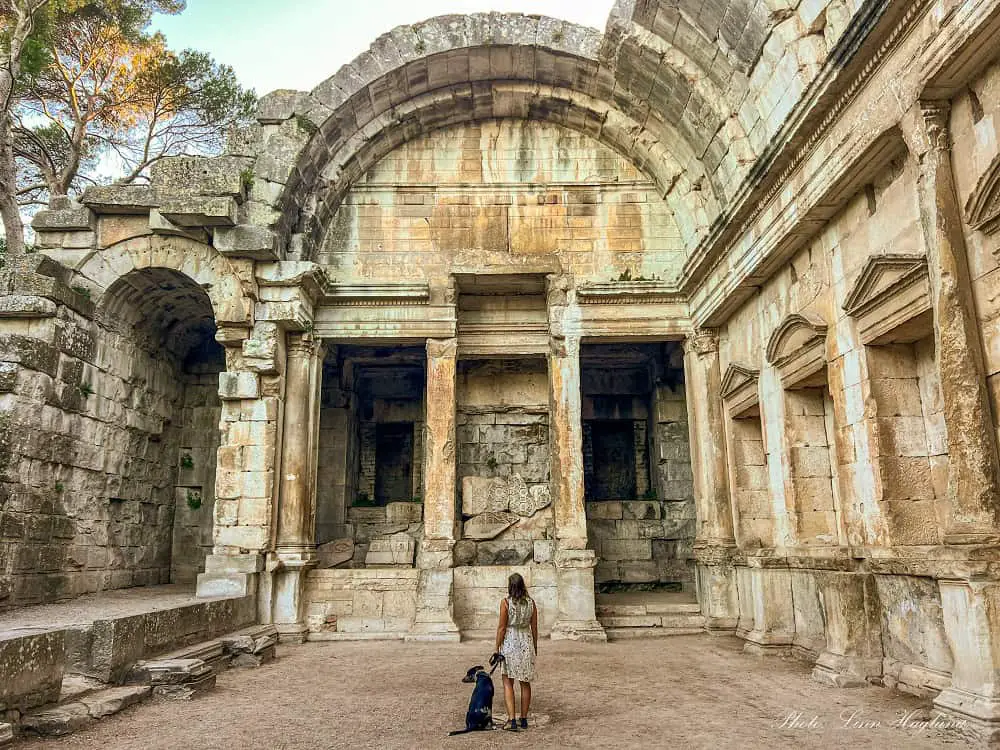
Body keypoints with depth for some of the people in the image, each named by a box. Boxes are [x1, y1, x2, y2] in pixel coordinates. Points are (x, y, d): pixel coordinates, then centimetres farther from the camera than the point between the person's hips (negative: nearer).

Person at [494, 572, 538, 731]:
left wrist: (497, 648, -2)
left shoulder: (506, 603, -11)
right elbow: (534, 627, 5)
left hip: (509, 642, -3)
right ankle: (524, 719, 20)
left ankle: (512, 720, -4)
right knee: (525, 683, 13)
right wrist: (535, 647, 16)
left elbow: (501, 627, -10)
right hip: (526, 642, 4)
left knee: (508, 683, 4)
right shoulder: (531, 603, 0)